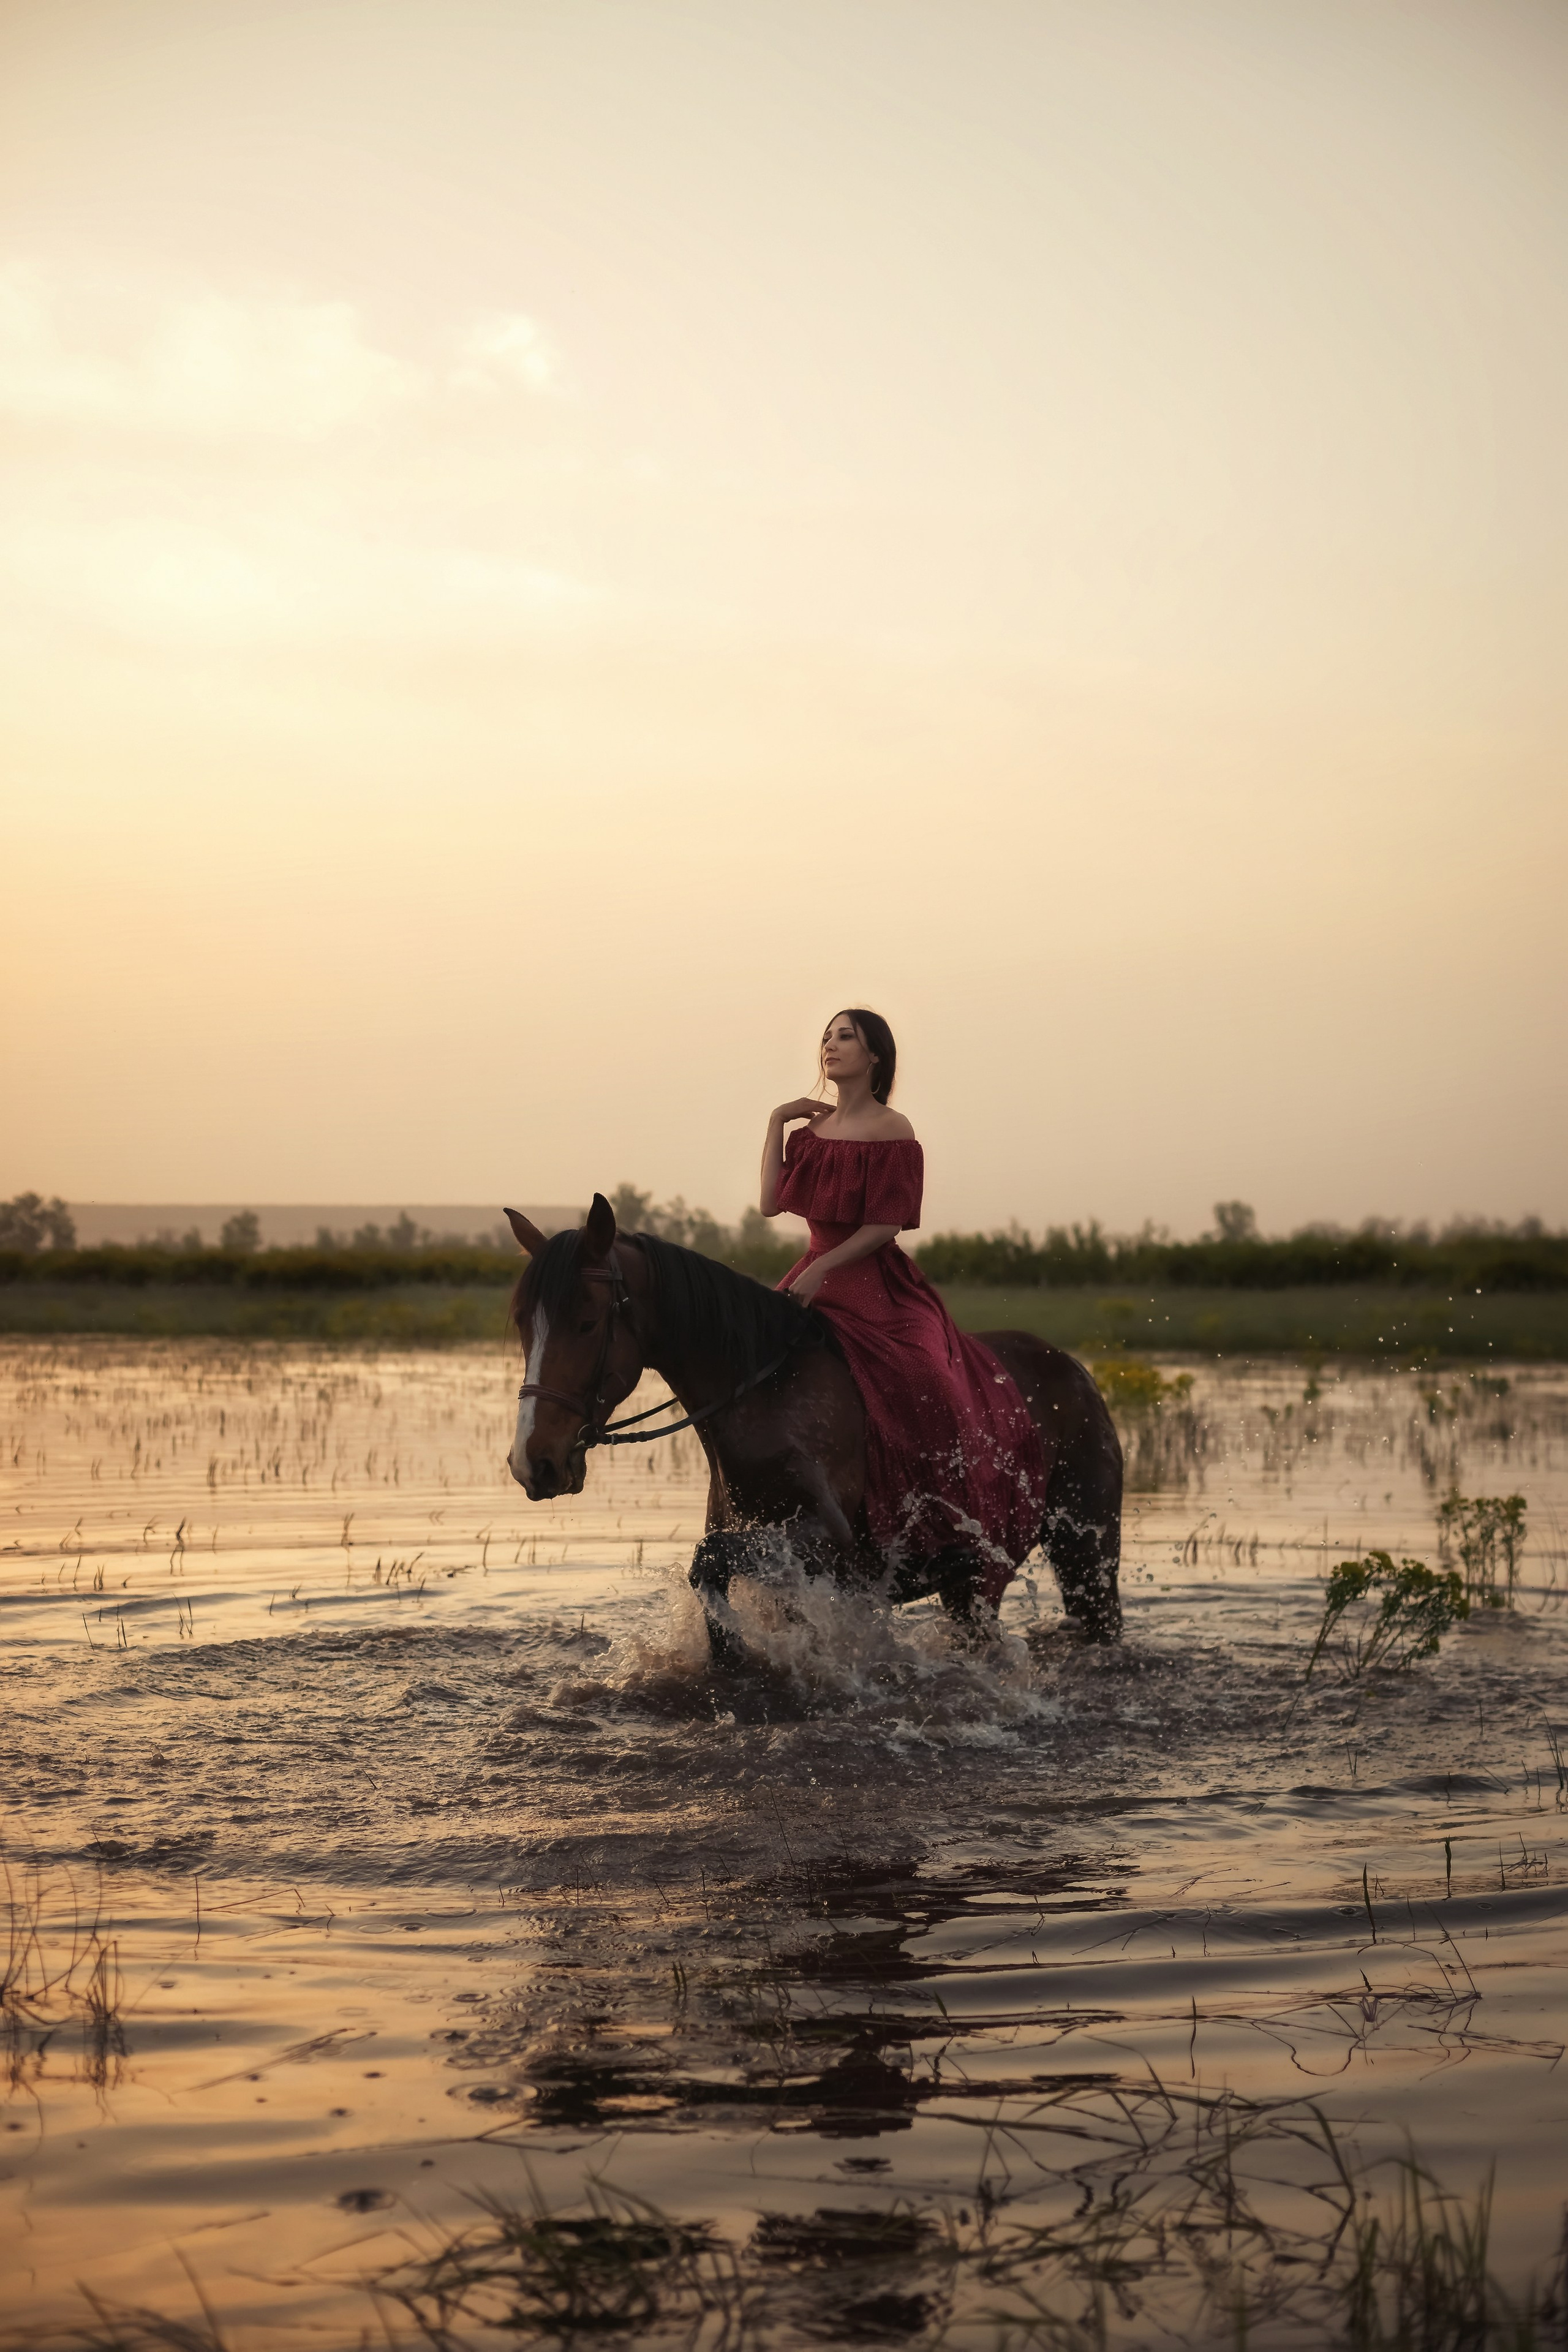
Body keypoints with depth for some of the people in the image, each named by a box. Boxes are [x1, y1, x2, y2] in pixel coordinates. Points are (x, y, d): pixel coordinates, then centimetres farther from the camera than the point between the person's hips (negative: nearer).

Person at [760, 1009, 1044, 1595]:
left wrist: (822, 1268, -22)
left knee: (918, 1393, -26)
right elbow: (772, 1203, 5)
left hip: (878, 1287, -7)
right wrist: (776, 1124, 6)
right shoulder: (811, 1128, 13)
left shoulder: (891, 1132, -7)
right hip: (814, 1281, 7)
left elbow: (885, 1226, -13)